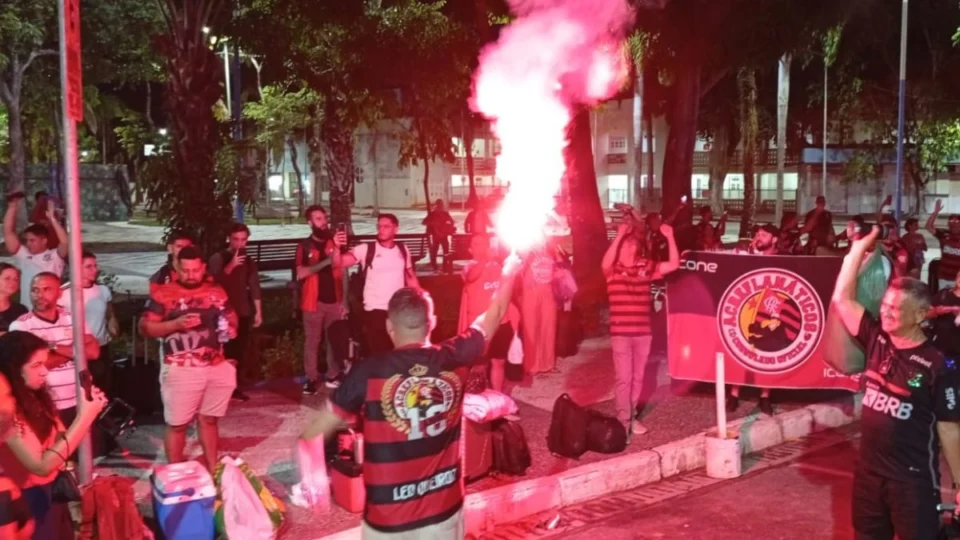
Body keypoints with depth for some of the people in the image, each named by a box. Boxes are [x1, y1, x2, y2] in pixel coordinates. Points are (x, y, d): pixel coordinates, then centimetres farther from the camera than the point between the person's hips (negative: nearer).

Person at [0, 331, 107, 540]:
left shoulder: (32, 398, 3)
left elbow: (59, 441, 3)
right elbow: (41, 466, -30)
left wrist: (88, 410, -12)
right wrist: (85, 416, -29)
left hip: (52, 491, 8)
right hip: (28, 502, -8)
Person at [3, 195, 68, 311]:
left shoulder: (55, 255, -4)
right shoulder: (23, 255, 7)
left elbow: (65, 242, -23)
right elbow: (8, 233, 2)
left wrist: (52, 218, -24)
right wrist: (12, 207, -4)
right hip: (27, 311, 4)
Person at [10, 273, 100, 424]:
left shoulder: (73, 319, 5)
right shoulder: (21, 325, -6)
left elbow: (93, 351, -6)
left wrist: (55, 347, -16)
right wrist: (74, 351, -9)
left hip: (80, 403, 4)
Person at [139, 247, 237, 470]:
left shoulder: (217, 291, 9)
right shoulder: (163, 293, -3)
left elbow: (231, 317, 20)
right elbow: (145, 327, -4)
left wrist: (230, 327, -3)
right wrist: (176, 324, -18)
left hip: (216, 368, 4)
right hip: (181, 370, -4)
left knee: (209, 420, 15)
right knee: (177, 424, 3)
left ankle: (213, 470, 25)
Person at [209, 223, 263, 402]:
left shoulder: (248, 261, 12)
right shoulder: (218, 258, -2)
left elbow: (254, 287, 12)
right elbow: (214, 281, -16)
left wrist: (258, 312, 8)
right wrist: (230, 266, -26)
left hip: (243, 313, 4)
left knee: (240, 352, 3)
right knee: (224, 351, -10)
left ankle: (235, 387, 11)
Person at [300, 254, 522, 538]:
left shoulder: (368, 373, -16)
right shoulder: (453, 359, -8)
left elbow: (316, 432, -8)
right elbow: (495, 313, 9)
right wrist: (510, 268, 24)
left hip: (388, 517, -2)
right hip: (444, 509, 2)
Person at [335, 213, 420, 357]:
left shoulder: (403, 250, 5)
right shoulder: (366, 249, -7)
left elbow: (410, 277, 13)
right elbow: (339, 263, -17)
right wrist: (337, 248, -37)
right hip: (375, 310, -4)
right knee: (378, 353, -3)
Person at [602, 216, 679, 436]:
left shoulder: (646, 267, 6)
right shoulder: (613, 269, -4)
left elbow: (673, 265, 2)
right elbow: (605, 263, -27)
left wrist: (669, 237, -10)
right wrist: (619, 235, -29)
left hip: (644, 331, 4)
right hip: (621, 332, -4)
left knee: (637, 377, 13)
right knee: (623, 377, -4)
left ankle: (632, 417, 25)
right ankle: (623, 420, 3)